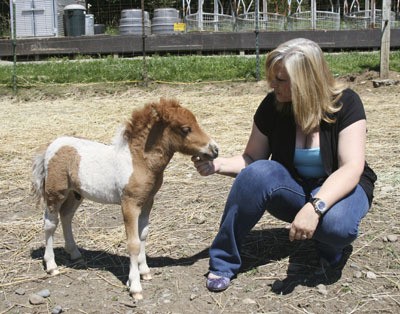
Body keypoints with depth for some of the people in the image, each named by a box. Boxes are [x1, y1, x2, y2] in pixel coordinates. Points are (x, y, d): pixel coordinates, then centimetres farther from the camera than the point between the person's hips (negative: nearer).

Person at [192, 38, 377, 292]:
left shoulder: (345, 103, -18)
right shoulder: (273, 105, -10)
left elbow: (352, 168, -26)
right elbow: (252, 159, -3)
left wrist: (315, 207, -42)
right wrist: (218, 164, -24)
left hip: (338, 187, -2)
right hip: (293, 189, 3)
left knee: (336, 224, -38)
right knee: (257, 173, -31)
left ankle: (328, 246, 0)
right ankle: (224, 262, -19)